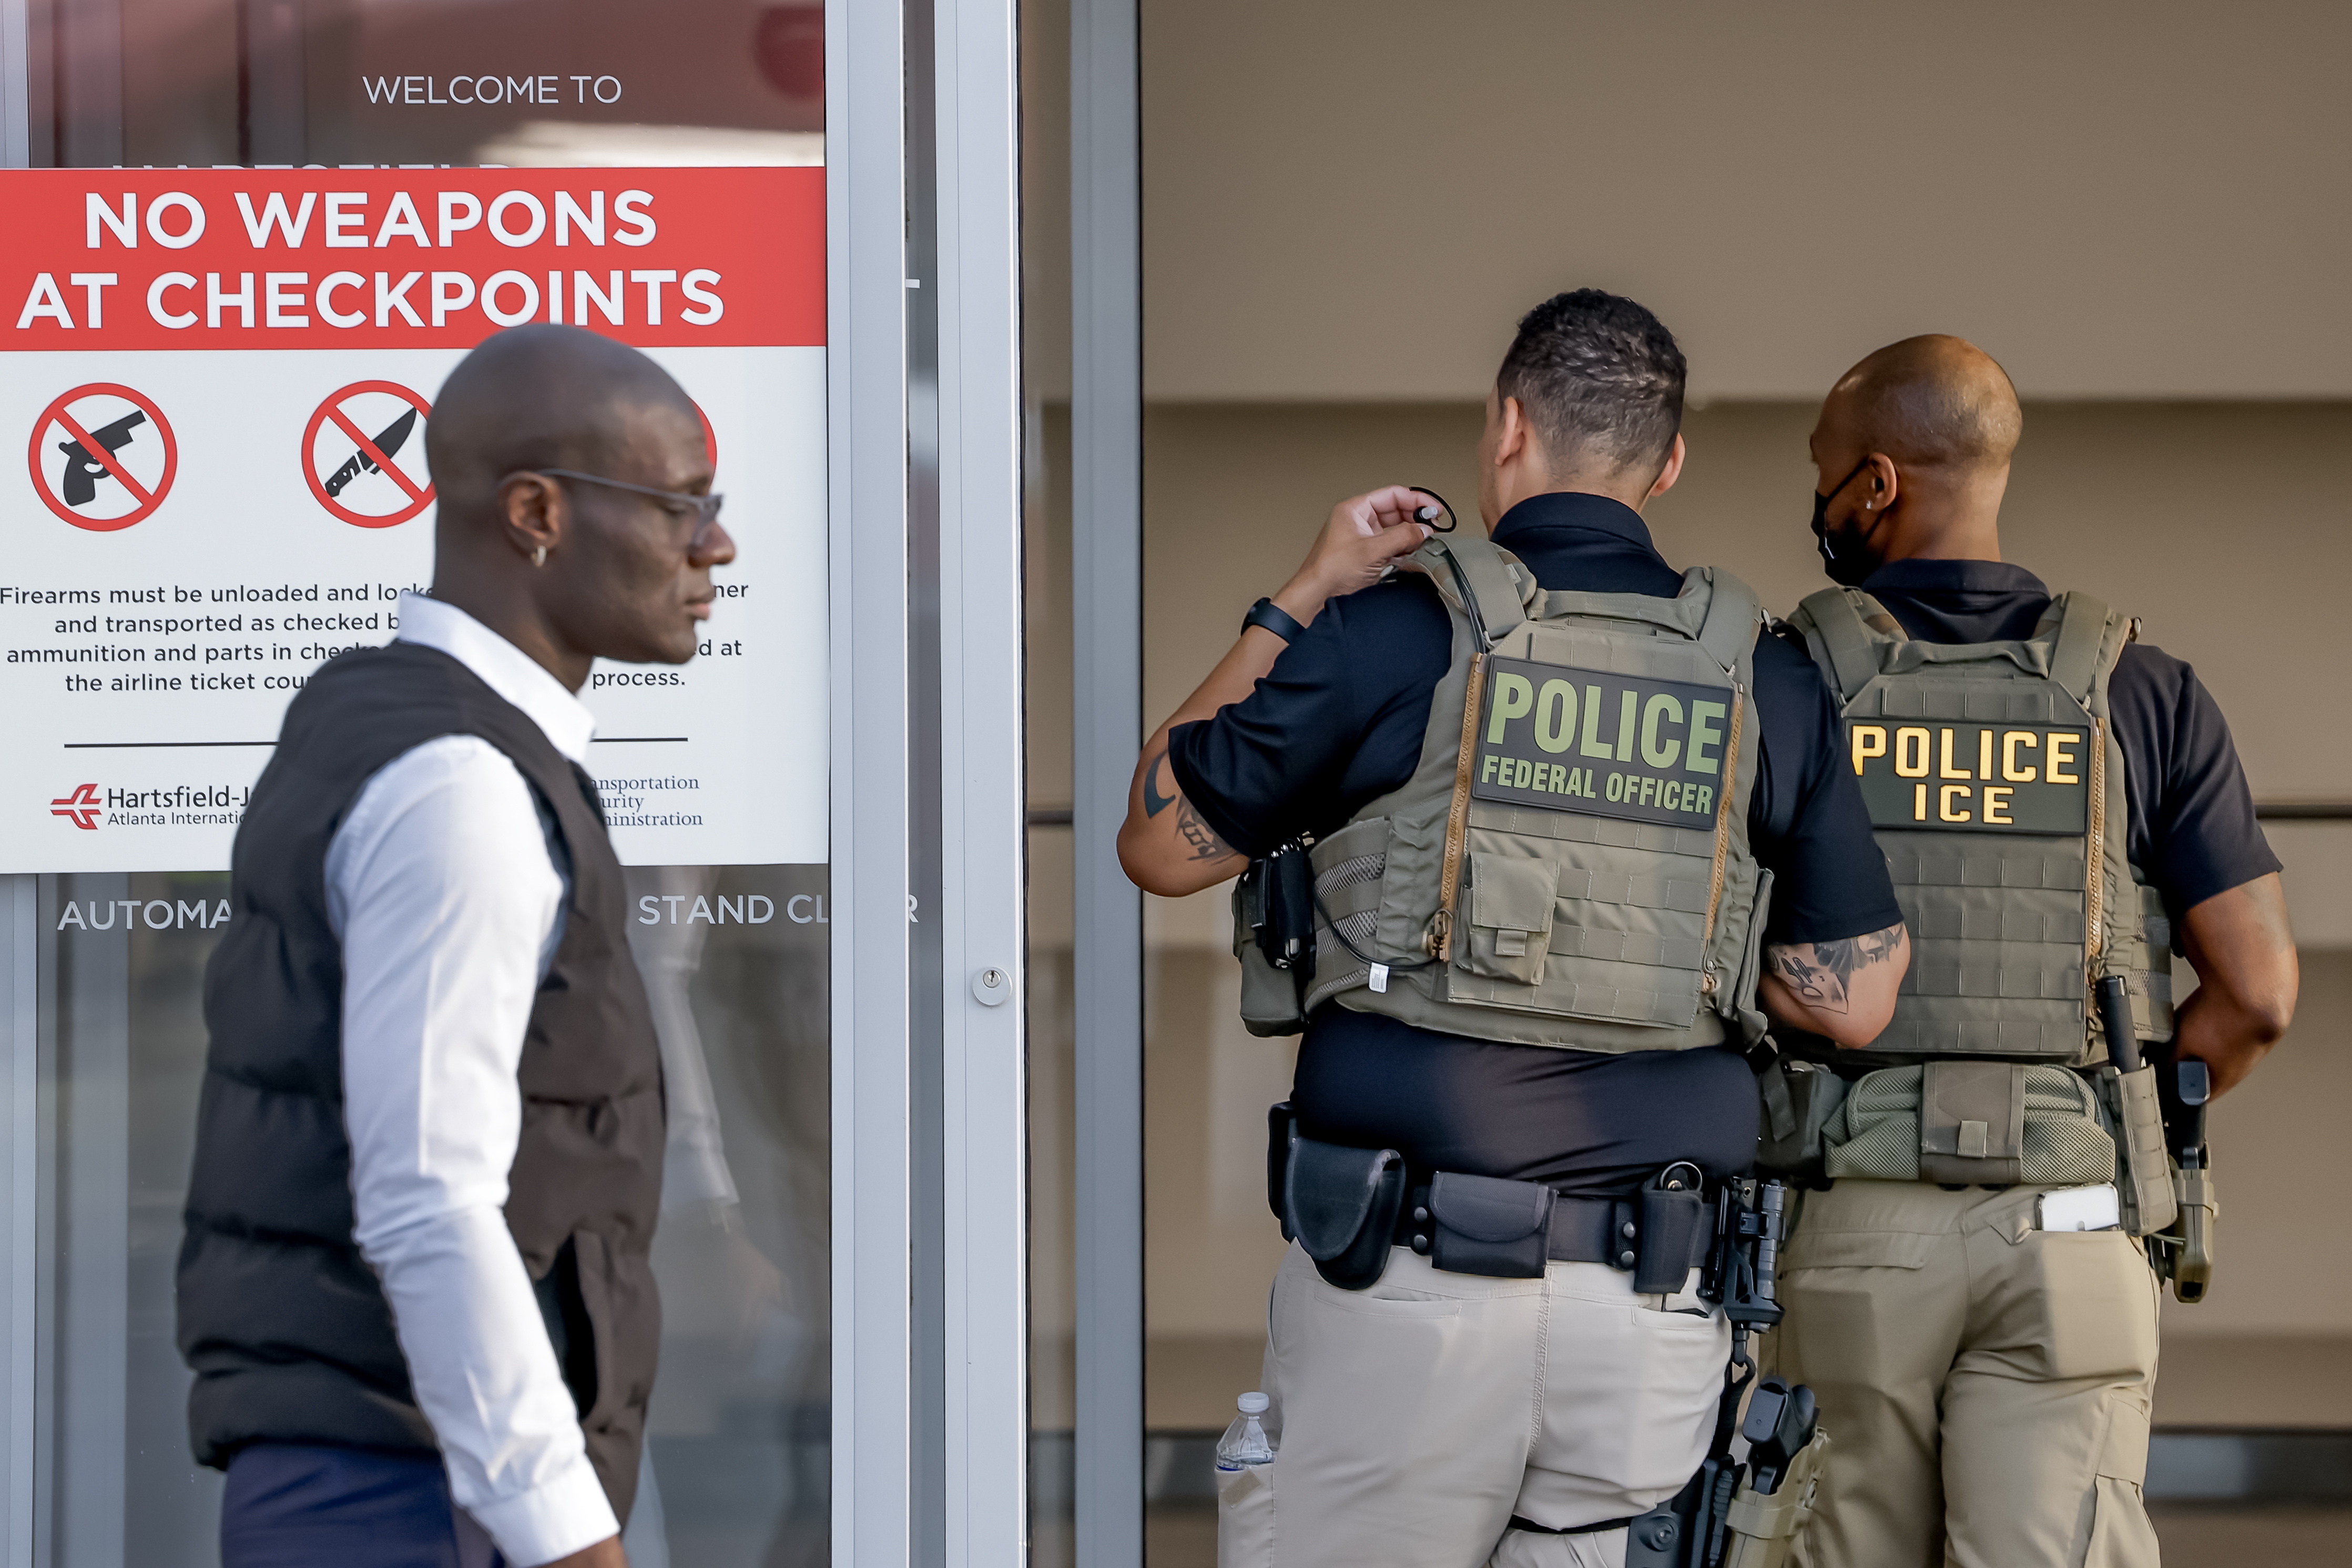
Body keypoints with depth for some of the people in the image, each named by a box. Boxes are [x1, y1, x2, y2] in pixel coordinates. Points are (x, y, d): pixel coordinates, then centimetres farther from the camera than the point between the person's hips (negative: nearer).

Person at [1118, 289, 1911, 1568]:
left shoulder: (1396, 633, -4)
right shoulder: (1764, 680, 8)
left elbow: (1160, 844, 7)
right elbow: (1854, 1001, 9)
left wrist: (1300, 600, 12)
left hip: (1415, 1284, -4)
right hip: (1655, 1310, 4)